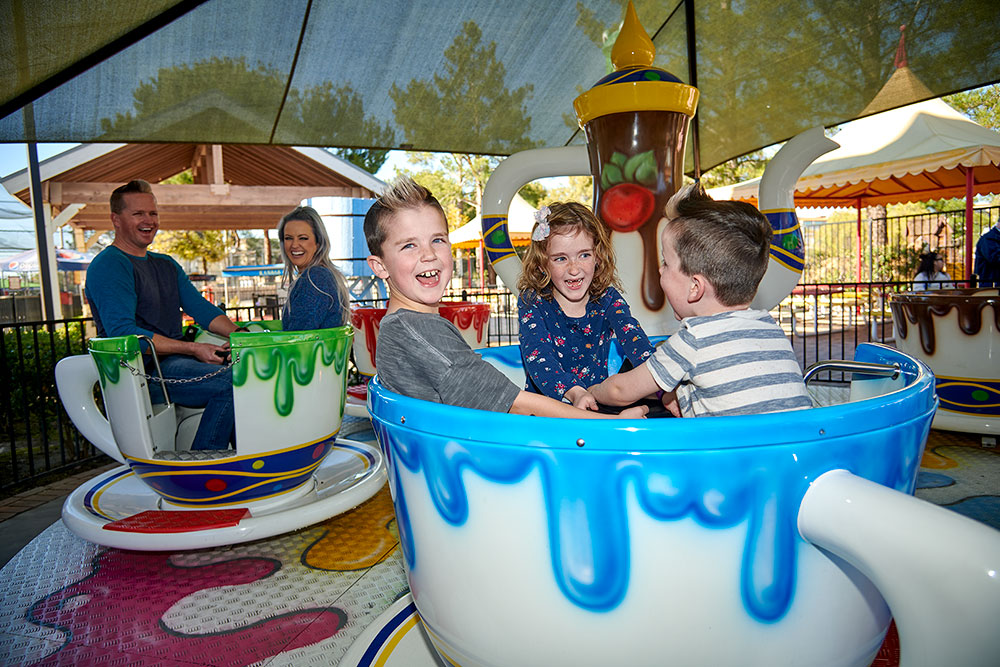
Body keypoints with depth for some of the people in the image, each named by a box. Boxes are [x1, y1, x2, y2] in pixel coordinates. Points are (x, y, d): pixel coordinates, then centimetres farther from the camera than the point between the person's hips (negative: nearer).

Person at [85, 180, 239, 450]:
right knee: (230, 381, -27)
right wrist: (193, 348, -24)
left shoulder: (167, 265, 21)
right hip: (139, 371, -8)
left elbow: (200, 308, 12)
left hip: (175, 361, 8)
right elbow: (122, 332, -18)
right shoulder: (108, 266, -6)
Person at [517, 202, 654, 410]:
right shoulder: (532, 303, -8)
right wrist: (574, 392, -44)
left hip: (599, 403, 1)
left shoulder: (607, 300, -2)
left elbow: (636, 342, -18)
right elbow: (537, 355, -24)